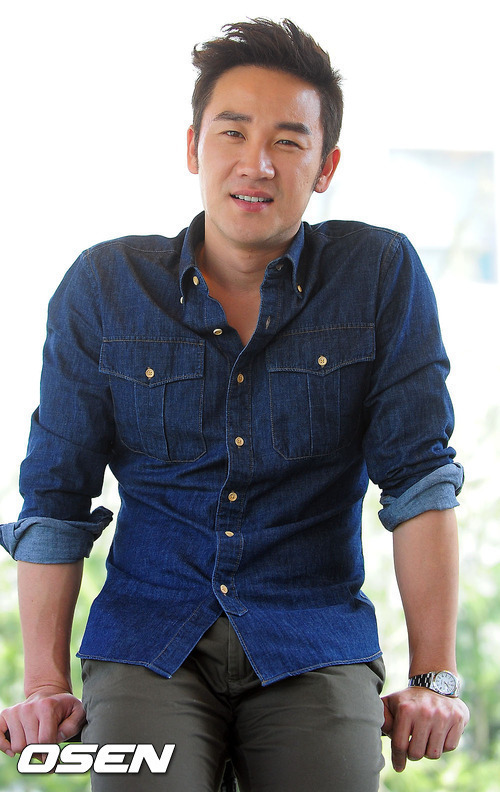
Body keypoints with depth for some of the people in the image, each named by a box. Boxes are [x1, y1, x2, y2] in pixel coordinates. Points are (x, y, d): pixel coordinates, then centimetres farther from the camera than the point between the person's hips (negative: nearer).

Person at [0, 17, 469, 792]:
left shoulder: (382, 275, -1)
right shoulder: (104, 287, 2)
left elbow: (419, 476, -3)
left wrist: (434, 678, -8)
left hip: (314, 646, 0)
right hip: (149, 637, 0)